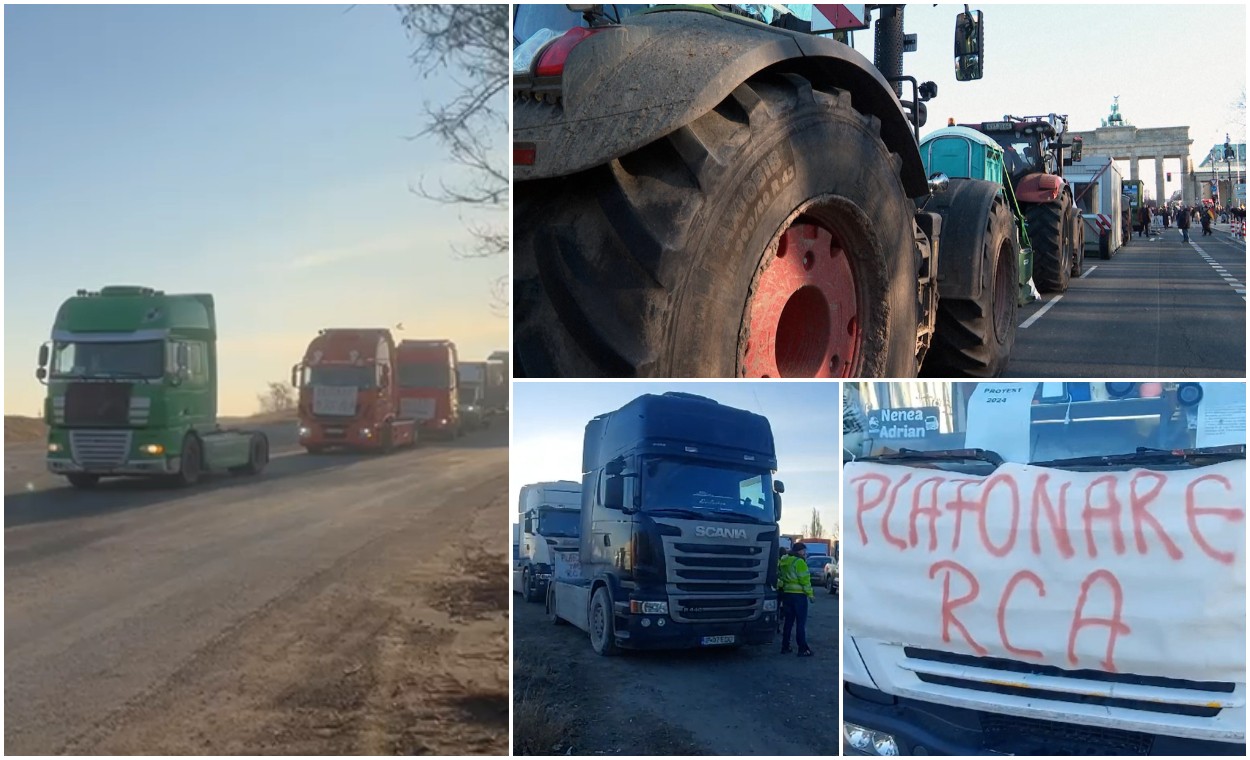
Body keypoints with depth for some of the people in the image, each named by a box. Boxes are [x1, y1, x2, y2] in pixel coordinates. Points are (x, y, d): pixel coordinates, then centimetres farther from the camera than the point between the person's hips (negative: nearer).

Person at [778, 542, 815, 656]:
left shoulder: (784, 562, 13)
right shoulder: (799, 562, -13)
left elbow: (781, 577, 15)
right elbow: (804, 580, -15)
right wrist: (810, 594, -10)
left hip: (786, 594, 8)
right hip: (798, 595, -8)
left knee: (788, 621, 14)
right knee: (801, 623, -4)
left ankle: (785, 647, 15)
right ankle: (803, 649, -4)